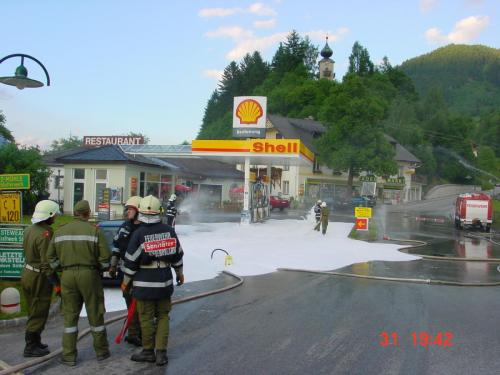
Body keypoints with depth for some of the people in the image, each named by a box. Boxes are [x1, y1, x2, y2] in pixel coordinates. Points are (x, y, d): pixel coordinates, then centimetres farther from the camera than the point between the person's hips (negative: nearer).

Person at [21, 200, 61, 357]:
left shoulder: (29, 230, 5)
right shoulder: (45, 234, -23)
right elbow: (47, 263, -24)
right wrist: (56, 283, -18)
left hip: (27, 274, 9)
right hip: (39, 279, -9)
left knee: (34, 312, 20)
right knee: (38, 314, 3)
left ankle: (34, 342, 31)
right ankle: (31, 347, 11)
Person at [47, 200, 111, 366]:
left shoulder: (60, 232, 6)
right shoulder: (94, 231, -7)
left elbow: (51, 256, 9)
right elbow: (105, 257, -9)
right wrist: (103, 268, 10)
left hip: (67, 276, 3)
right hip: (89, 274, -3)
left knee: (70, 316, 11)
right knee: (95, 315, 10)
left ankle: (69, 356, 13)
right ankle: (101, 351, 22)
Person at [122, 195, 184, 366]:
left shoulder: (138, 234, -13)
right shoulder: (169, 230, -1)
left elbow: (131, 260, -9)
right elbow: (177, 254, 7)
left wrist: (126, 281, 5)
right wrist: (179, 273, 22)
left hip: (144, 283, -4)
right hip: (165, 281, 4)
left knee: (146, 318, 8)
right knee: (163, 316, 13)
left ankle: (148, 351, 18)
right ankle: (161, 353, 11)